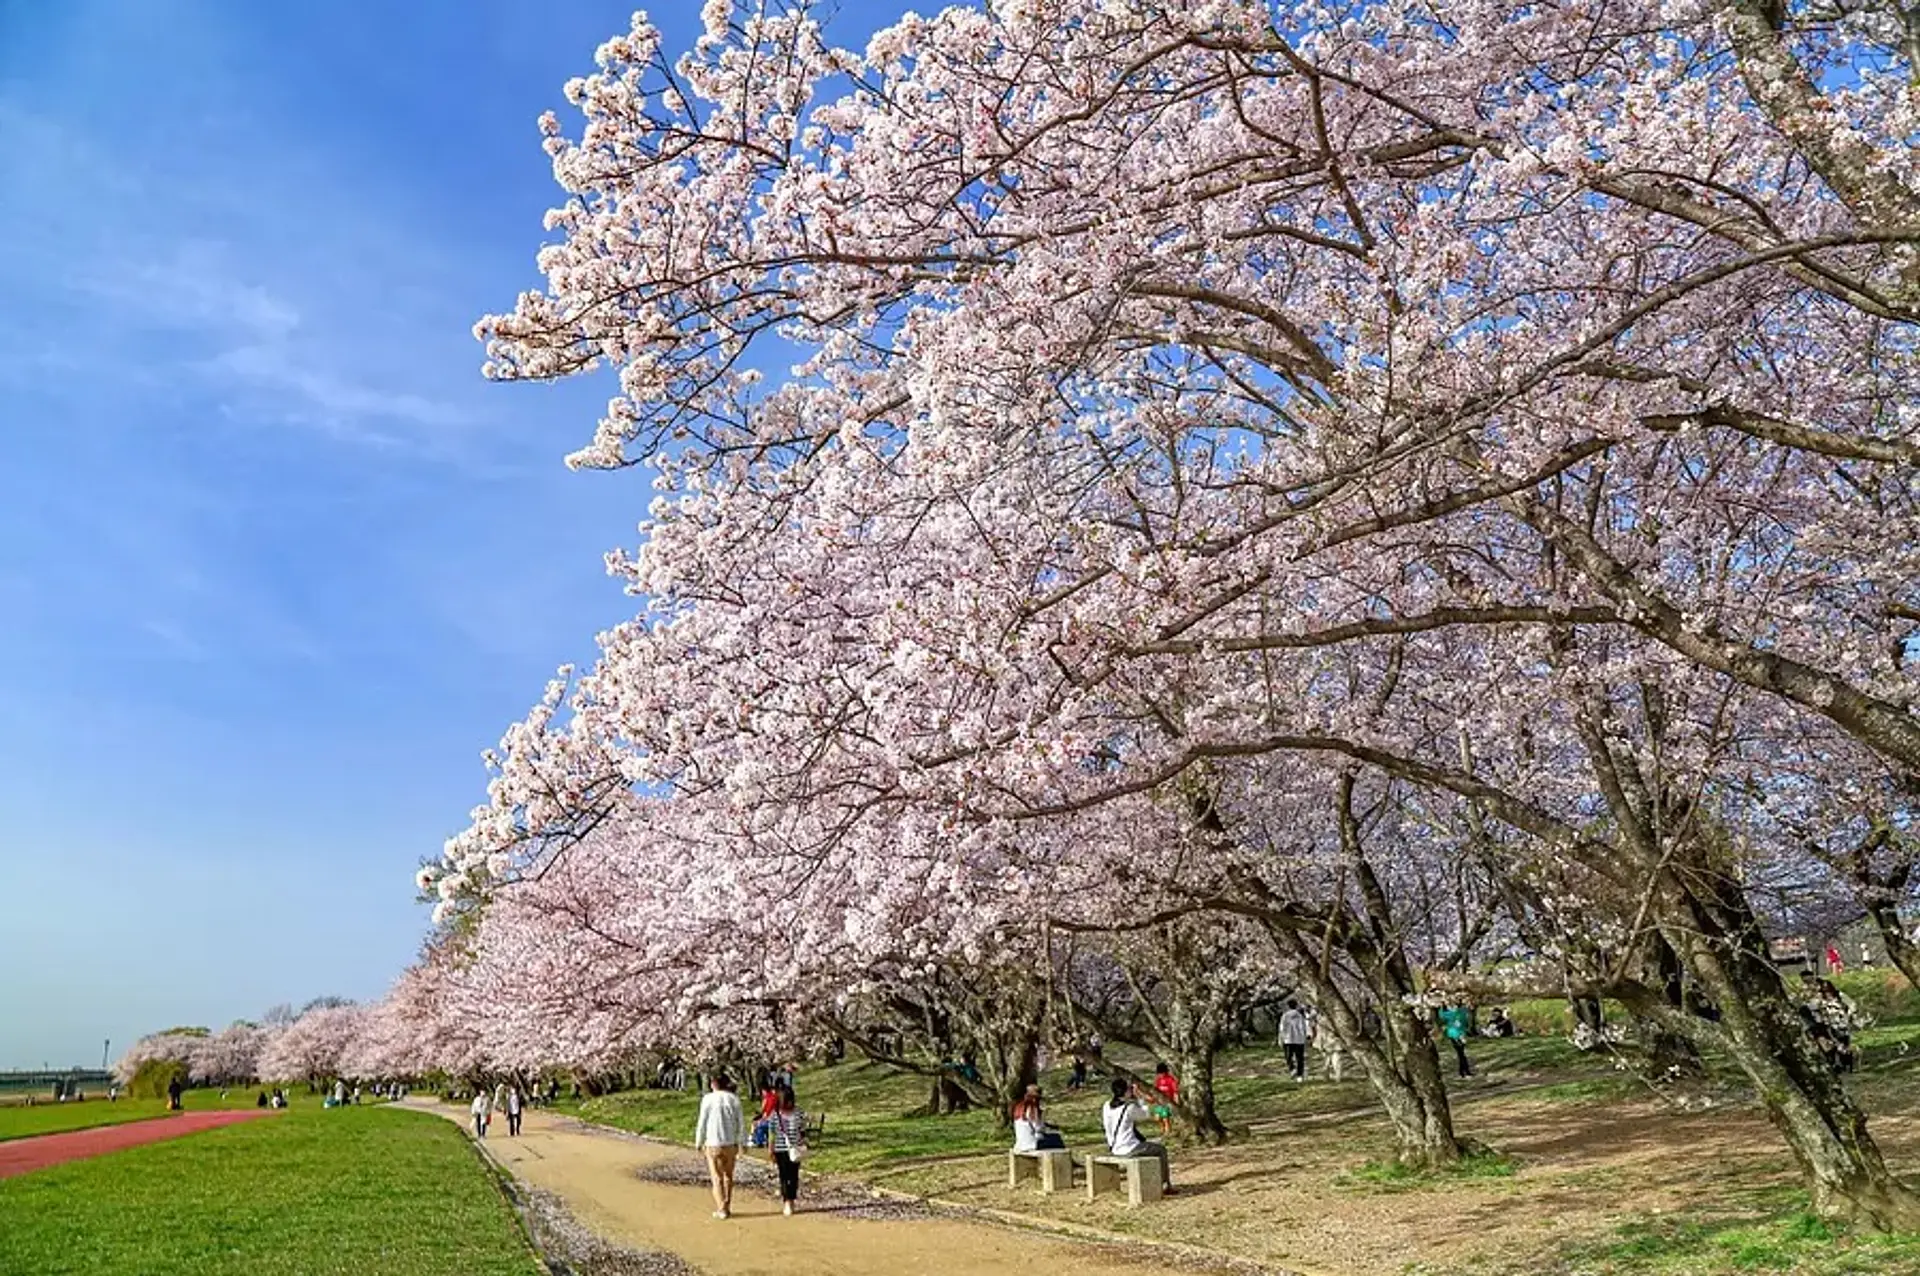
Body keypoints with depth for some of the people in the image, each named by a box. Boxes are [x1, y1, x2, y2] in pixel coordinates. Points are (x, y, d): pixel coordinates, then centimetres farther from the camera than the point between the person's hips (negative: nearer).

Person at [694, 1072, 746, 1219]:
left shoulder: (708, 1099, -8)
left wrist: (699, 1142, 8)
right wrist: (740, 1142, 11)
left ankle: (722, 1209, 3)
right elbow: (741, 1123, 0)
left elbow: (702, 1123, -4)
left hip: (713, 1144, -2)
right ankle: (727, 1207, 19)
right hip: (730, 1144, 2)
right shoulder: (733, 1099, -2)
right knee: (728, 1176, 16)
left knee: (717, 1177, 7)